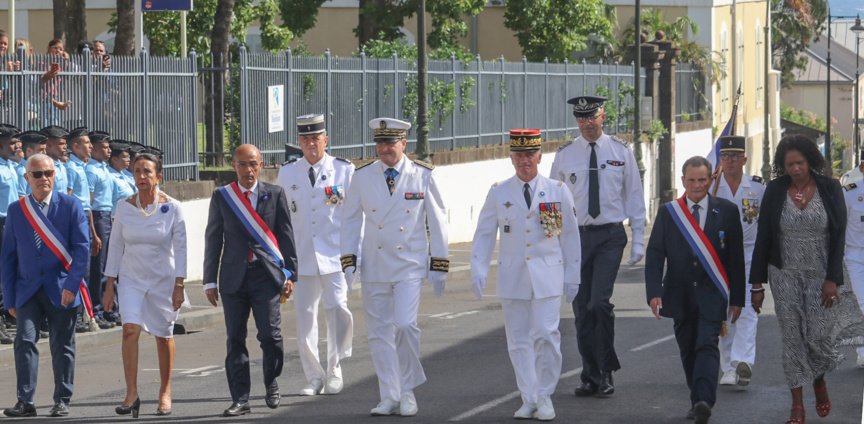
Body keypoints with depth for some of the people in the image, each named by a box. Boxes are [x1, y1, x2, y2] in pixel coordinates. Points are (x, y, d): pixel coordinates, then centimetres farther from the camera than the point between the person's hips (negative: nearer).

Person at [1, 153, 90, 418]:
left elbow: (82, 247, -4)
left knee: (62, 346, 5)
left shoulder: (71, 206, 0)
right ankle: (25, 402, -9)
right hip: (28, 289, 1)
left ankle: (62, 401, 15)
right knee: (24, 341, -10)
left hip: (61, 290, -1)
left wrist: (72, 284, -14)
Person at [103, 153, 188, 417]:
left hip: (164, 279, -1)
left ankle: (165, 392, 24)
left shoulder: (172, 208, -8)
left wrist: (179, 287, -10)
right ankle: (131, 394, -17)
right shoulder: (124, 207, -2)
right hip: (131, 278, 1)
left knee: (164, 336, 6)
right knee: (130, 329, -17)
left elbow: (180, 248, -6)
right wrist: (109, 287, 3)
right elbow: (115, 246, 4)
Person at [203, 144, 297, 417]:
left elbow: (286, 235, 7)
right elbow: (213, 240, 9)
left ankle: (271, 384, 16)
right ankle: (240, 399, 6)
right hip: (234, 276, 1)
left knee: (270, 334, -9)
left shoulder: (275, 194, 6)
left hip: (267, 274, -1)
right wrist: (210, 280, 6)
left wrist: (289, 274, 3)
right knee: (235, 340, 1)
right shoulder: (221, 197, 7)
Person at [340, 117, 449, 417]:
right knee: (379, 333, 3)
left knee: (405, 325, -17)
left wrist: (440, 265, 2)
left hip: (410, 266, -2)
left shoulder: (423, 176, -1)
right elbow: (350, 220, 9)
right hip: (374, 266, 3)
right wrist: (348, 260, 1)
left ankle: (408, 390, 2)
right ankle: (390, 398, 11)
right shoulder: (362, 177, 3)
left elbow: (437, 220, 4)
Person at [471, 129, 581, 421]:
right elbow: (484, 235, 7)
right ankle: (528, 400, 11)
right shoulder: (498, 193, 4)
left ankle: (545, 397, 5)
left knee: (546, 336, -10)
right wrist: (478, 272, -3)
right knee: (519, 341, 3)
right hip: (512, 277, 1)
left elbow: (570, 235, 7)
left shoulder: (557, 191, 3)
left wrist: (572, 277, 6)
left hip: (547, 276, -1)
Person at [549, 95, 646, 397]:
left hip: (610, 236, -2)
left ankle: (606, 371, -2)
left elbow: (634, 197, 8)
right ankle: (590, 377, 13)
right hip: (576, 236, 2)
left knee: (600, 302, -17)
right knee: (581, 309, 3)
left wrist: (638, 240, 4)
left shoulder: (621, 152, 3)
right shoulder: (565, 155, 5)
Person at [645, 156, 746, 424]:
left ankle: (704, 402, -29)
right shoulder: (667, 212, 5)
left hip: (712, 293, -3)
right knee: (688, 349, 8)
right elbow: (655, 255, 2)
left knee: (707, 345, -16)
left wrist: (737, 298, 0)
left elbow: (736, 258, 3)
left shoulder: (727, 211, 2)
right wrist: (654, 292, -10)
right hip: (680, 293, 3)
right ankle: (697, 402, 20)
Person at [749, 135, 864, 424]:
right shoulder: (775, 191, -2)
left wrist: (832, 279, -12)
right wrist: (758, 285, 0)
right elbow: (763, 238, 1)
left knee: (819, 335, -3)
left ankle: (819, 381, 29)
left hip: (821, 276, -1)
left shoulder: (830, 189, -5)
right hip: (786, 277, 1)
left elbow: (839, 236, -5)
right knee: (792, 338, 0)